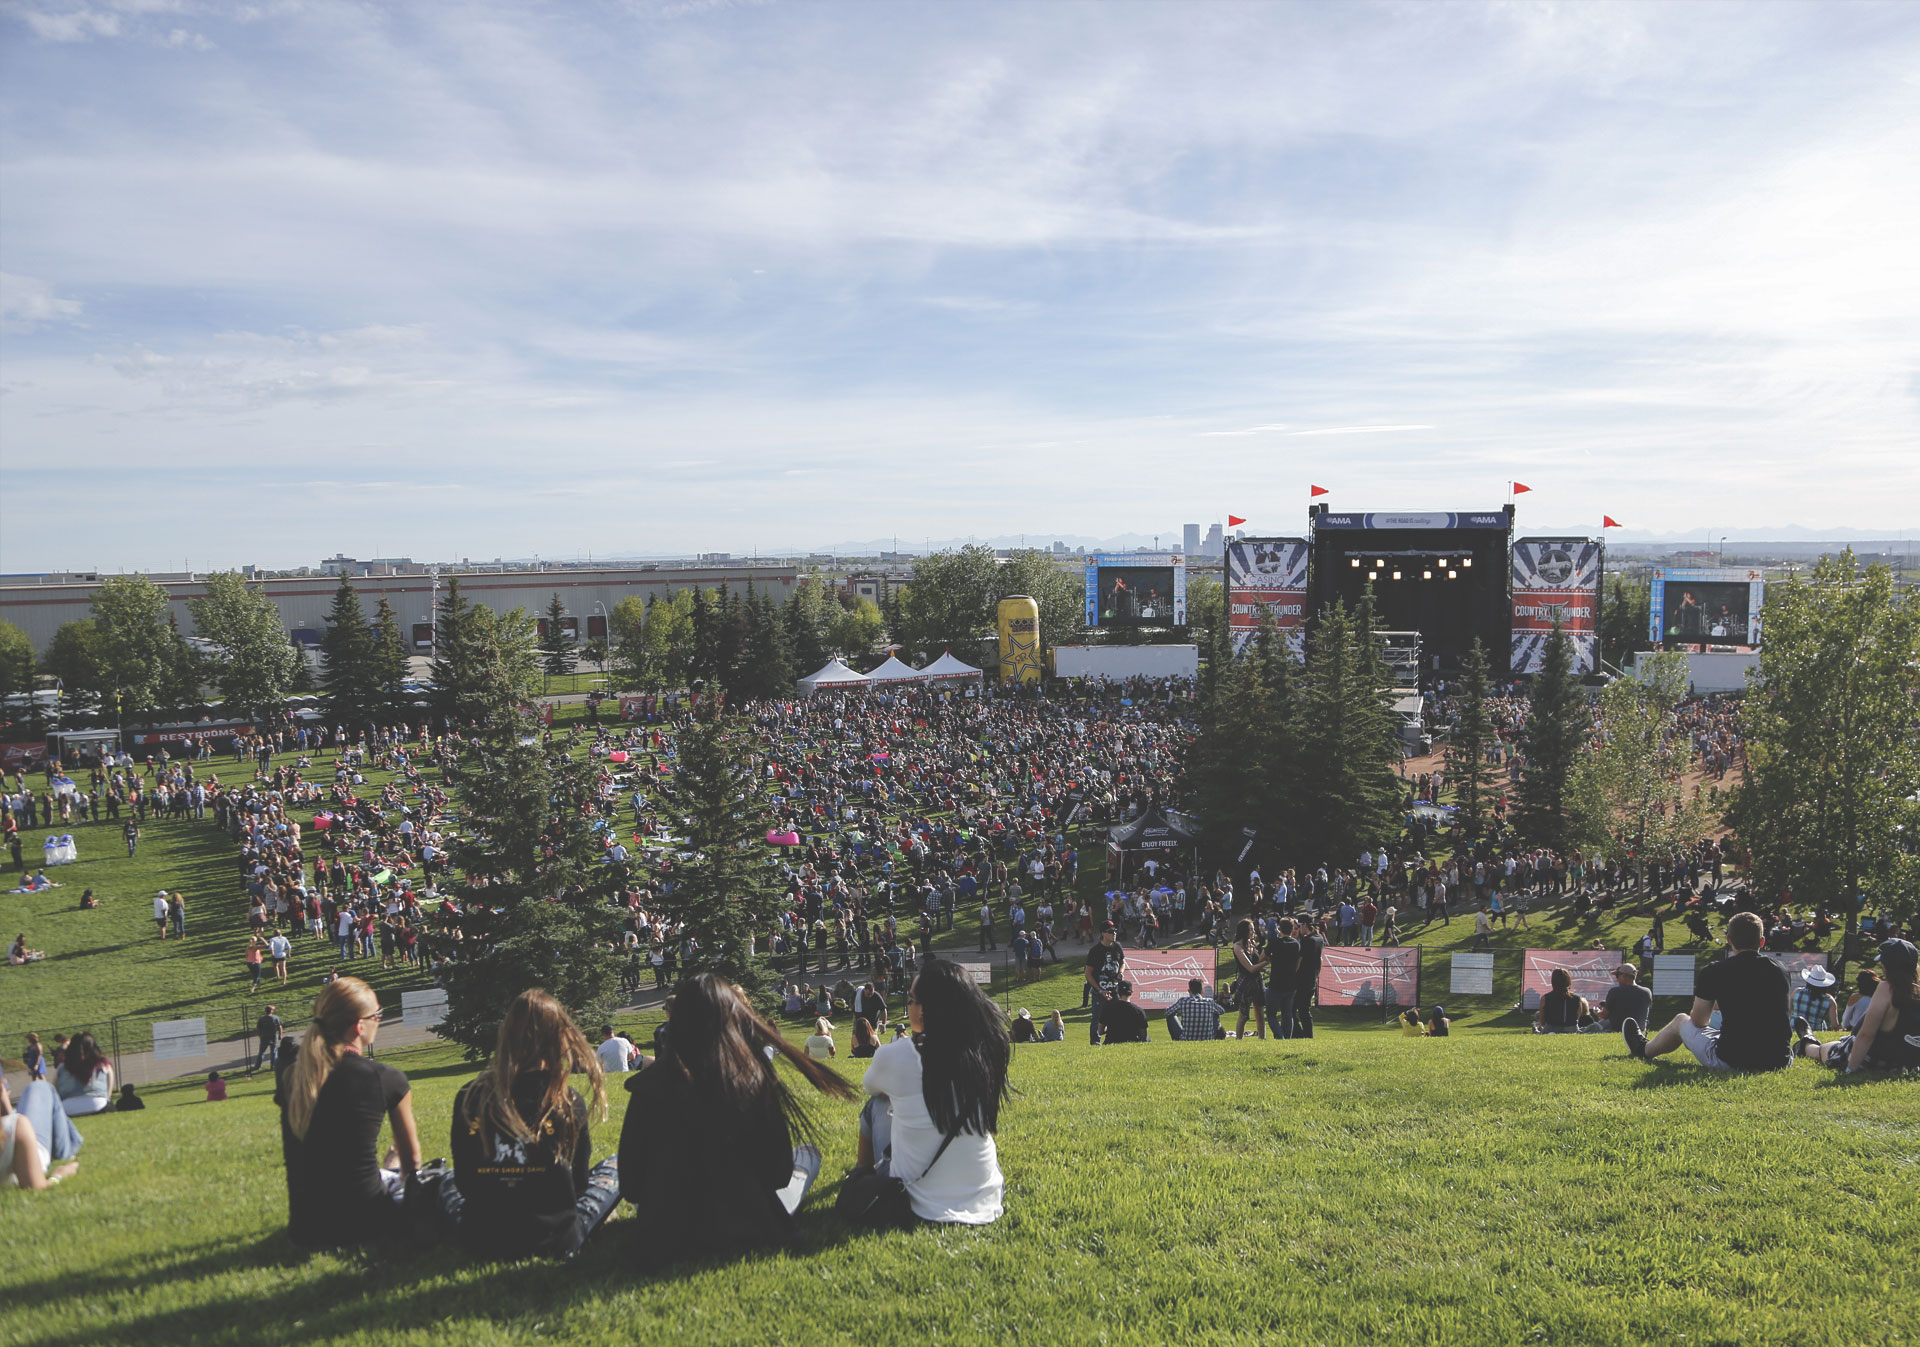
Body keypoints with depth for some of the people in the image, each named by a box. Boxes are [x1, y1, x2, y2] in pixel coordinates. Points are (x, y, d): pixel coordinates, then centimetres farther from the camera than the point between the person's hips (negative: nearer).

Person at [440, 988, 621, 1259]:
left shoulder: (469, 1098, -7)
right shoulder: (570, 1104, -11)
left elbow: (465, 1183, 2)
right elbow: (579, 1183, 1)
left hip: (481, 1243, 3)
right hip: (556, 1242, -3)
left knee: (447, 1184, 36)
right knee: (614, 1167, 22)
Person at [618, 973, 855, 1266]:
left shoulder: (648, 1087, -14)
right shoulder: (755, 1080, -16)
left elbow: (630, 1186, -6)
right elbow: (778, 1173, -7)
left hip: (665, 1239, -1)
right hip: (749, 1229, 1)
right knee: (808, 1154, 28)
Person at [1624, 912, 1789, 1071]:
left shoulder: (1713, 972, -8)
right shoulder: (1778, 971, 2)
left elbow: (1698, 1021, 4)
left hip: (1731, 1062, -4)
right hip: (1780, 1061, 4)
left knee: (1681, 1021, 24)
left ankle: (1644, 1049, 52)